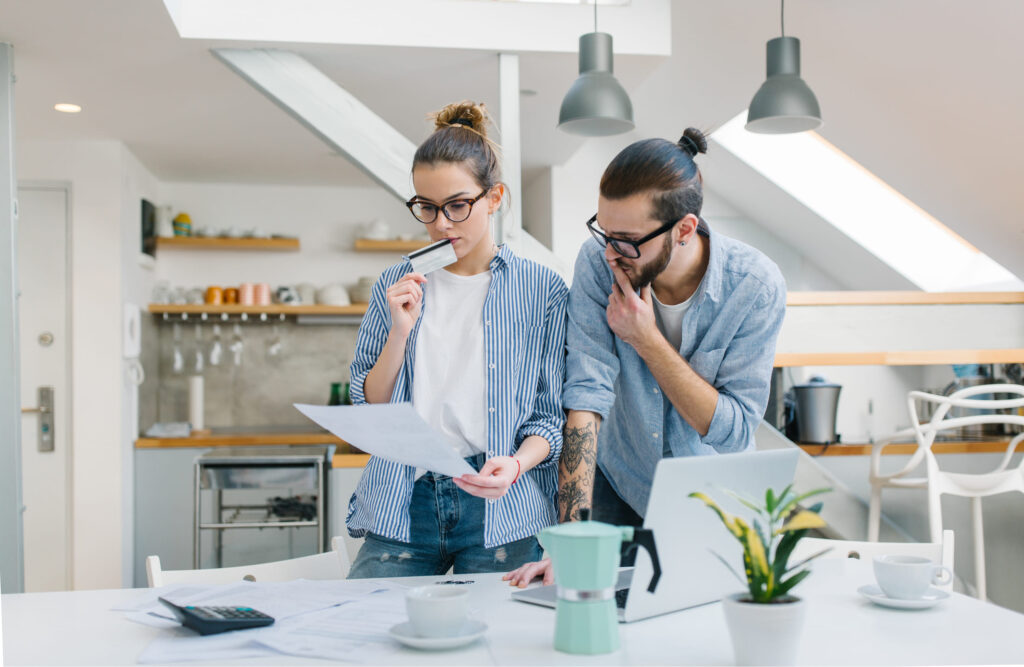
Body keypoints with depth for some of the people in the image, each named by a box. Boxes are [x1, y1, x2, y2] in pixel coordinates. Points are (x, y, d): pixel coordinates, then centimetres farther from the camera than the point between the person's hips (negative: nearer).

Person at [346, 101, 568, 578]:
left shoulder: (542, 289, 3)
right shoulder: (397, 285, 10)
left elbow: (552, 414, 3)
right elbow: (367, 409, 8)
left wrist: (516, 464, -17)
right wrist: (400, 330, -7)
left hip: (501, 505, -1)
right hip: (402, 505, 2)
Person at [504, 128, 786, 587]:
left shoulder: (756, 285, -20)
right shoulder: (598, 262, -18)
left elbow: (736, 431, -19)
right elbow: (587, 395, -23)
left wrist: (647, 340, -27)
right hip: (617, 491, 1)